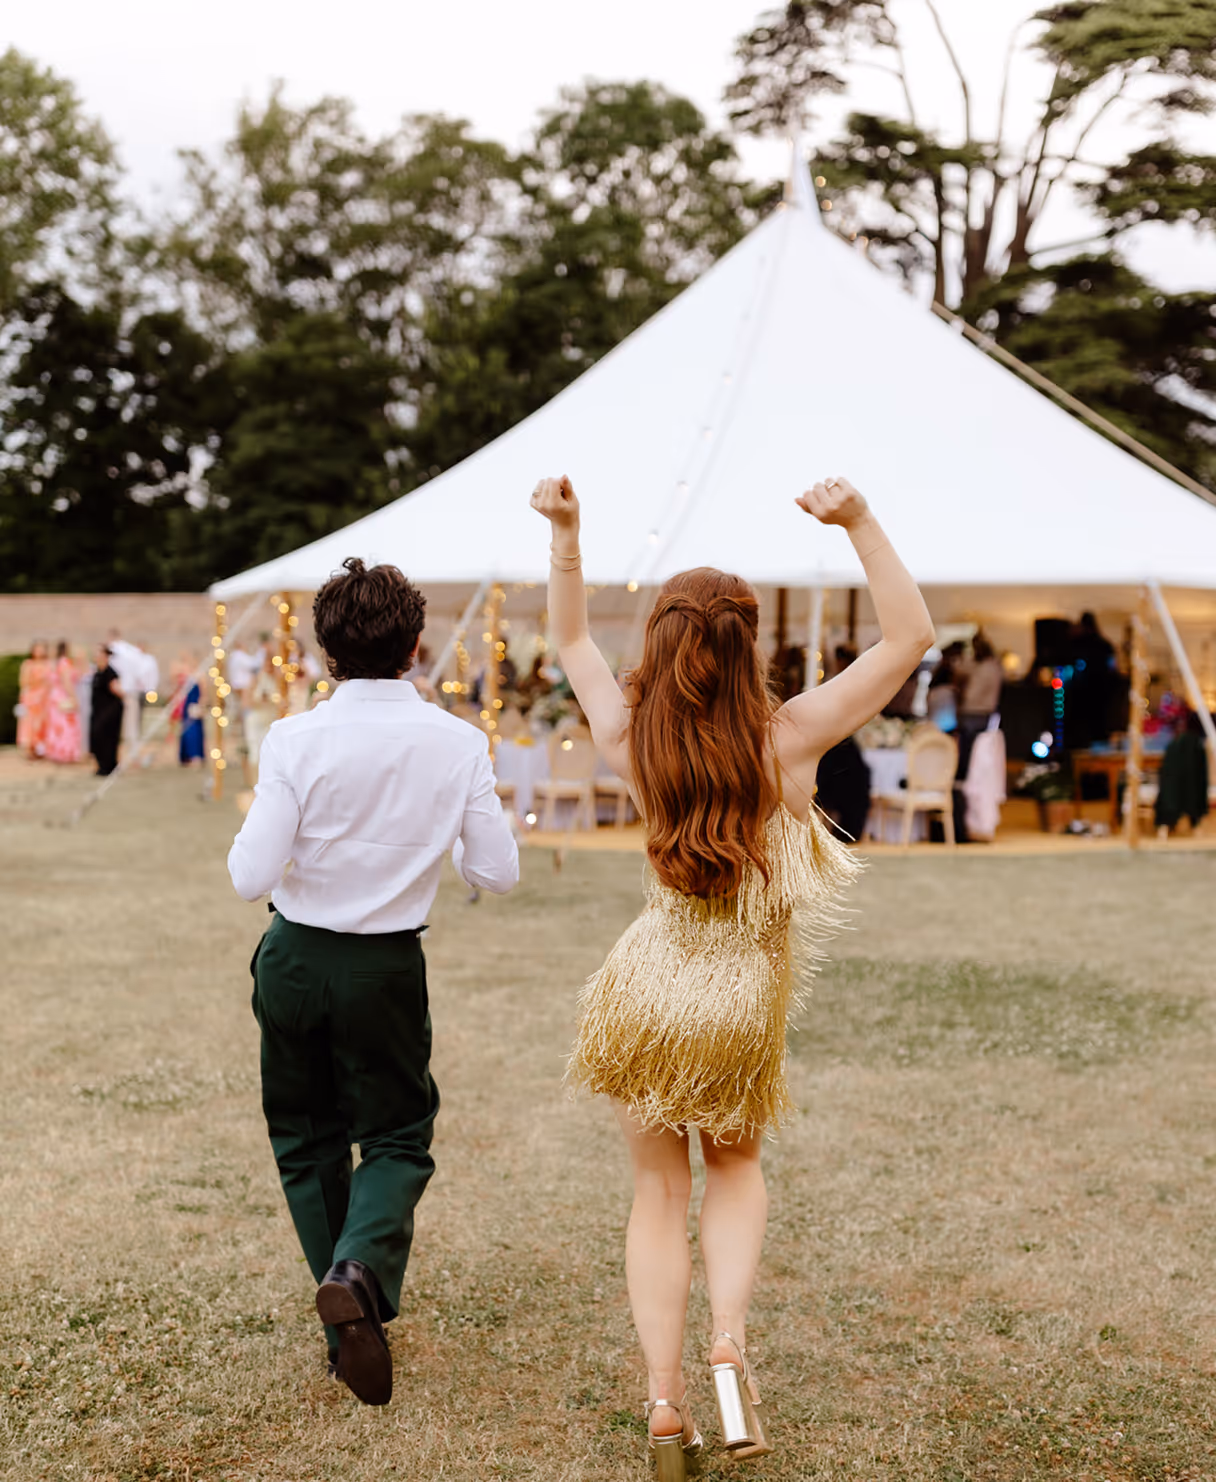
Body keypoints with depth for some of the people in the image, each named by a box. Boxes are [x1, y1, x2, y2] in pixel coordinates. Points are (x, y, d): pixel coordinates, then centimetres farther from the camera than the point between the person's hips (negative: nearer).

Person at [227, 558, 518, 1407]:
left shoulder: (297, 741, -14)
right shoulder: (458, 745, -9)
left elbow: (252, 878, -15)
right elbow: (498, 874, -4)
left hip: (296, 957, 0)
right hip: (388, 966, 0)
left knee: (306, 1138, 17)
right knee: (398, 1136, 14)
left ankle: (352, 1322, 18)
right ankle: (362, 1269, -14)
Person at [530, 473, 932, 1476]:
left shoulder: (632, 744, -12)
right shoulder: (789, 739, -19)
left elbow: (572, 640, 6)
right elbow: (911, 635, -13)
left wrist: (565, 532, -2)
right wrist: (859, 522, -21)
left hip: (654, 986, 1)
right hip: (747, 1001, -1)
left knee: (660, 1190, 16)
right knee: (736, 1166, 24)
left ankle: (665, 1399, 12)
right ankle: (730, 1339, 1)